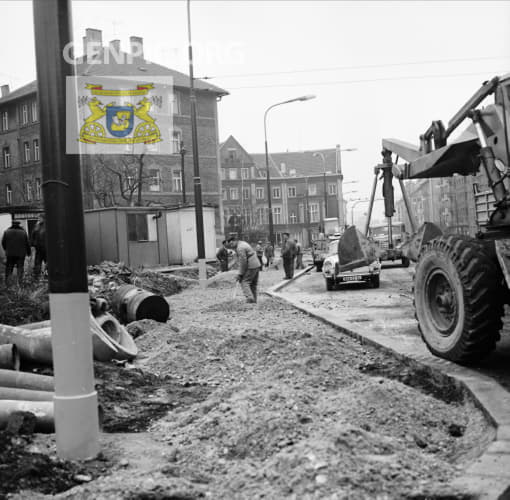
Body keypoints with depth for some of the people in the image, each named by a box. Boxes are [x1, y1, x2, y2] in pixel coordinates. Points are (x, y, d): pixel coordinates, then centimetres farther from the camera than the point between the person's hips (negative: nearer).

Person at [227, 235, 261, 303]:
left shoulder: (240, 248, -16)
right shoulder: (243, 243, 17)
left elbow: (243, 262, -18)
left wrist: (240, 274, -14)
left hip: (251, 267, -10)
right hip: (257, 265, 10)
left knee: (244, 282, -9)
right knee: (253, 284, 14)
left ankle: (250, 298, -21)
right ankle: (254, 300, 16)